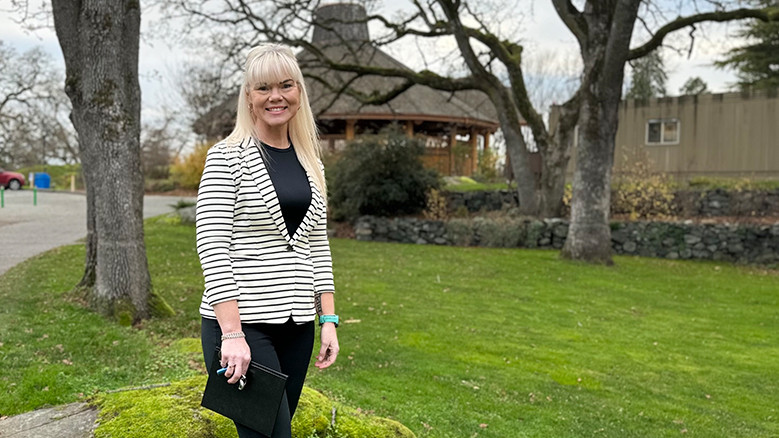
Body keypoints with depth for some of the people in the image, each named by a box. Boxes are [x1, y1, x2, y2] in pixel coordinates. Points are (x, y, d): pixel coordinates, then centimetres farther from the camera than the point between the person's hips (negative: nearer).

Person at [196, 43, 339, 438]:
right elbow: (212, 246, -12)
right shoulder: (227, 157, -5)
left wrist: (328, 319, 8)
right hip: (240, 322, -6)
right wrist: (232, 333, -18)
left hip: (296, 324, 6)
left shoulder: (310, 161, 12)